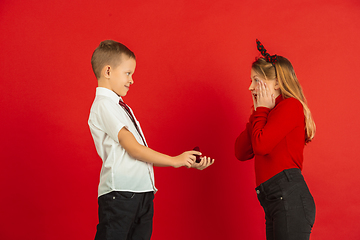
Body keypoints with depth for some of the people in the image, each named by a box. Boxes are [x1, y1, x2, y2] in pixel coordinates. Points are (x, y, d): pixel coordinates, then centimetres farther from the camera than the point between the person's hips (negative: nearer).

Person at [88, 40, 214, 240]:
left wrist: (189, 162, 11)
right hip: (120, 194, -9)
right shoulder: (103, 105, -7)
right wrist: (174, 160, -7)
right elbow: (133, 148, -14)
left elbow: (142, 153, 17)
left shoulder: (122, 107, 22)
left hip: (142, 193, 9)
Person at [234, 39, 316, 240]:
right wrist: (258, 112, 11)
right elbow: (241, 152, 14)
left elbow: (261, 145, -16)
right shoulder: (271, 111, 23)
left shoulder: (291, 105, -3)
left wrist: (261, 110, -1)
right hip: (273, 201, 9)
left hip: (289, 196, -9)